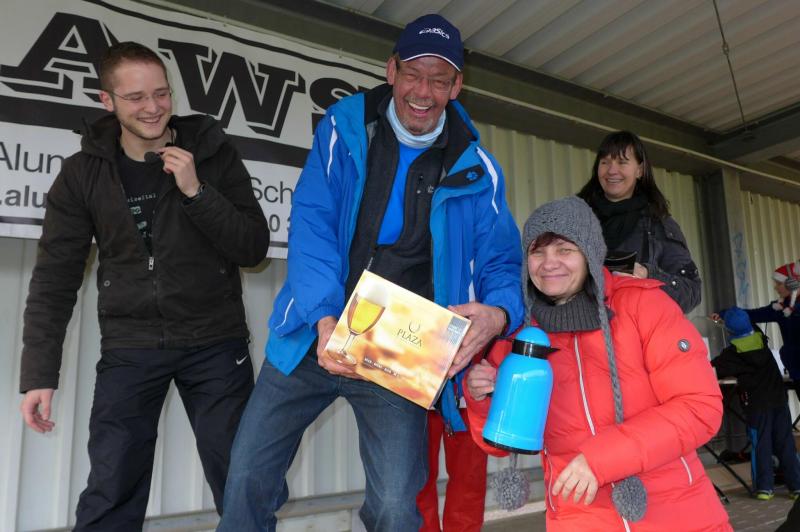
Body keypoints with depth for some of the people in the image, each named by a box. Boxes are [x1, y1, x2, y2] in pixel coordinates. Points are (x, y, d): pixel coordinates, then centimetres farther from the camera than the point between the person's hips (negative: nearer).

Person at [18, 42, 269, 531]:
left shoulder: (213, 153, -3)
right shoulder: (83, 173, 0)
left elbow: (254, 249, -7)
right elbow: (55, 278, 1)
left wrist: (195, 190, -19)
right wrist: (39, 373, -4)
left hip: (216, 343, 0)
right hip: (130, 348, 1)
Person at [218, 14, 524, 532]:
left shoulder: (475, 169, 0)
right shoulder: (344, 128, -1)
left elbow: (501, 261, 1)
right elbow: (311, 224, -11)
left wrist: (496, 314, -23)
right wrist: (325, 319, -25)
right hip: (316, 338, 1)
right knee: (247, 480, 7)